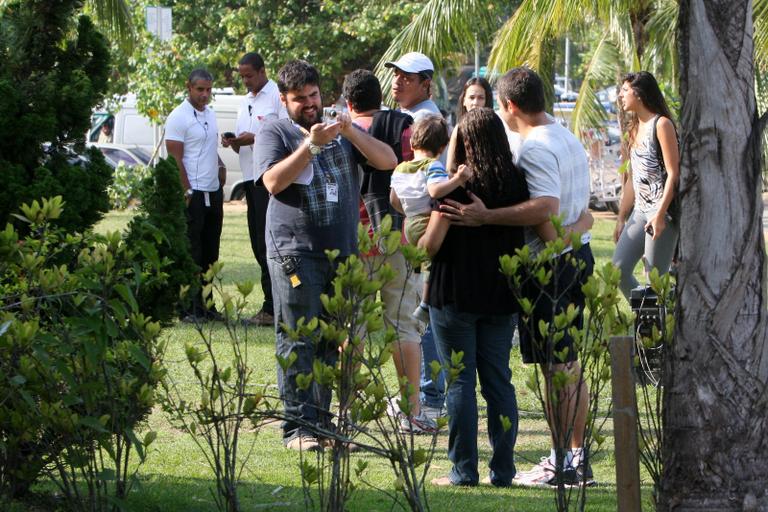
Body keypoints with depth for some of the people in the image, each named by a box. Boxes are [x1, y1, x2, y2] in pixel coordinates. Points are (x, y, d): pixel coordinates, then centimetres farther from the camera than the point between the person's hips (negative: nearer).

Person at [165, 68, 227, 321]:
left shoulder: (209, 114, 15)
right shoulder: (179, 117, -10)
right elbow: (176, 159, -14)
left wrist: (220, 165, 9)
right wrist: (187, 192, -18)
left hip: (213, 191, 8)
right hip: (194, 194, -8)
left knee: (210, 252, 11)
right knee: (192, 253, -7)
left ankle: (206, 305, 17)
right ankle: (190, 308, -5)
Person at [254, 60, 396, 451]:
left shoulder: (342, 132, 17)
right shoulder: (275, 132, 4)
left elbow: (388, 161, 5)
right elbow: (273, 181, -13)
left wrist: (351, 131, -9)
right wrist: (311, 145, -19)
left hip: (342, 253, 5)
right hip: (295, 253, -5)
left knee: (333, 344, 7)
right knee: (298, 343, -7)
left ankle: (322, 420, 13)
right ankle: (298, 426, -7)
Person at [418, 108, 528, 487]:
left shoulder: (456, 183, -13)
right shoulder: (516, 182, 1)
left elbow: (433, 243, -15)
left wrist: (417, 247, 5)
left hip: (456, 295, -4)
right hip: (501, 296, 4)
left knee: (460, 381, 1)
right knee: (498, 380, 9)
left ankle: (464, 470, 1)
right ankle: (503, 469, 9)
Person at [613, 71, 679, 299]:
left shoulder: (661, 125, -8)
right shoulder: (635, 128, 18)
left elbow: (673, 173, -14)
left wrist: (660, 214, -21)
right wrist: (621, 219, 18)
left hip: (661, 211, -9)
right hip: (639, 211, 9)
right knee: (619, 269, 1)